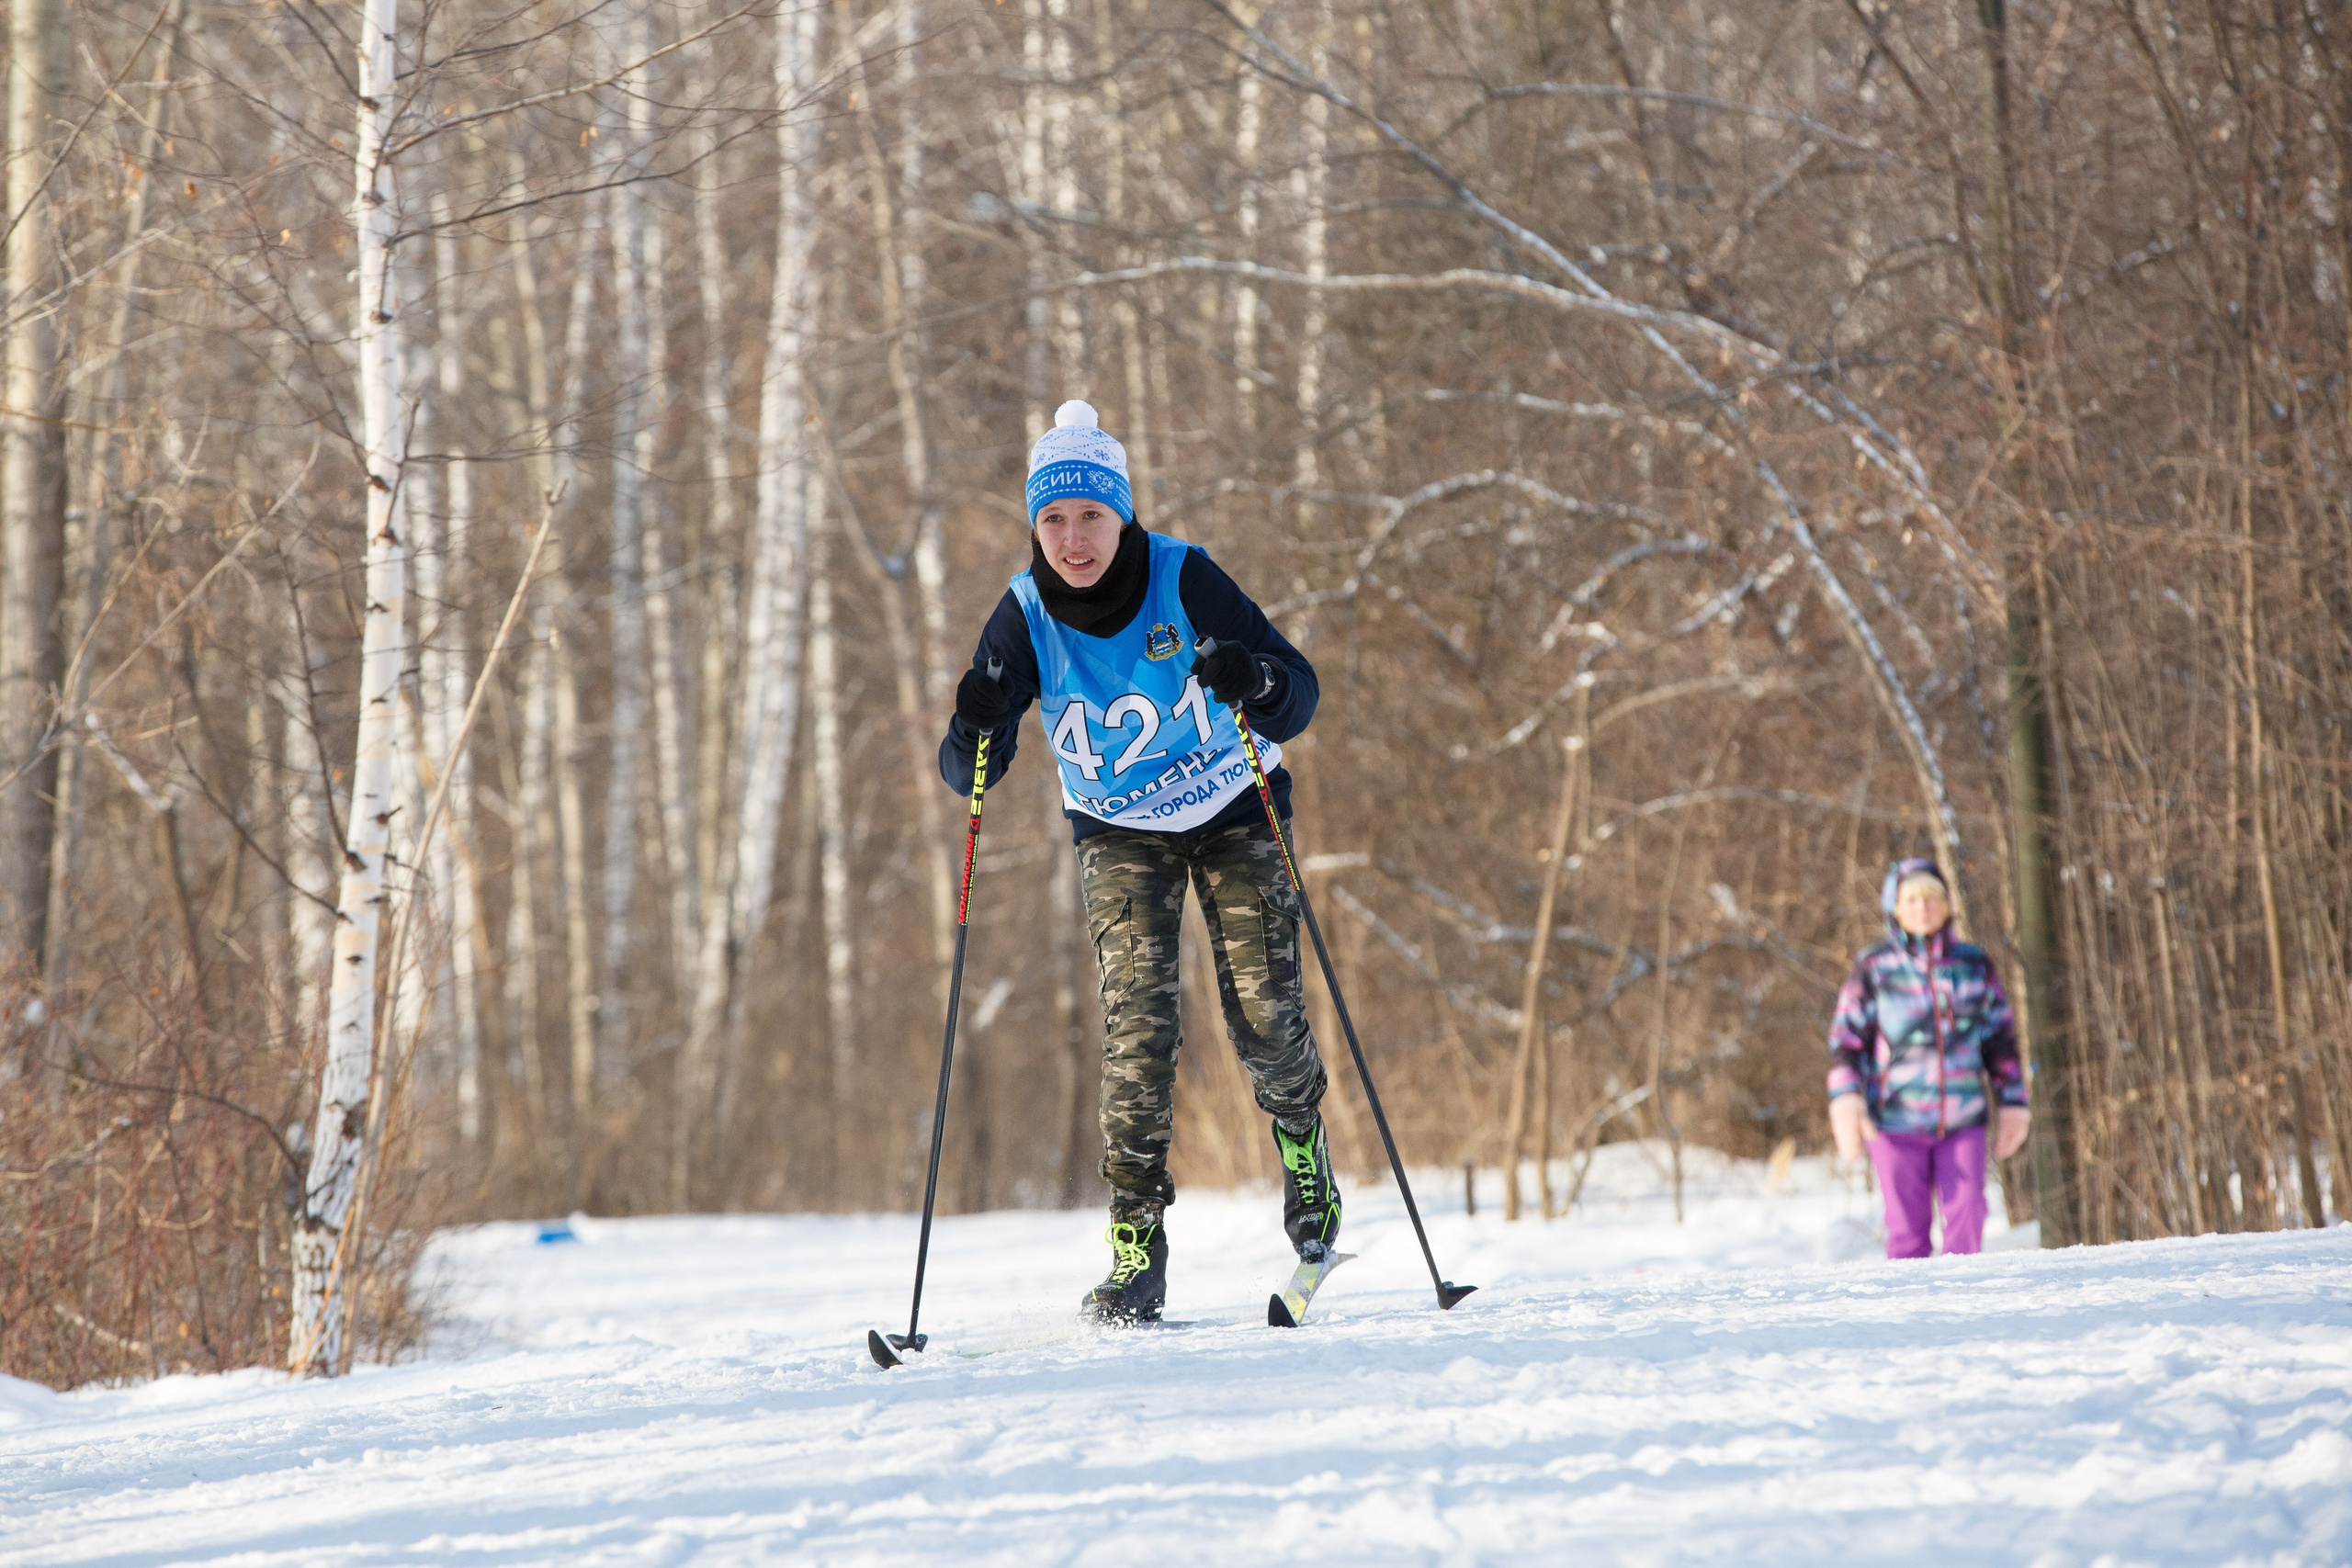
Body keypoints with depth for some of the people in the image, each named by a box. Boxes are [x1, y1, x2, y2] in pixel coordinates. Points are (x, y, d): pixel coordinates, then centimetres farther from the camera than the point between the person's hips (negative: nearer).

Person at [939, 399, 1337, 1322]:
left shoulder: (1185, 580, -22)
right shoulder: (1025, 618, -17)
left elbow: (1299, 698, -22)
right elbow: (968, 774, -17)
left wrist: (1255, 683, -44)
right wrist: (978, 726, -40)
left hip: (1232, 812, -1)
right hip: (1119, 831, 1)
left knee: (1263, 1016, -9)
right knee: (1137, 1017, -17)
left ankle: (1299, 1127, 27)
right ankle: (1137, 1239, -13)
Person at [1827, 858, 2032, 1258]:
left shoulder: (1974, 966, 8)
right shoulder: (1873, 969, 1)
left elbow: (2001, 1039, 14)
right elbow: (1846, 1040, 1)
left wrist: (2012, 1102, 10)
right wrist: (1846, 1100, -12)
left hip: (1963, 1120, 1)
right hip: (1897, 1121, -1)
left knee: (1966, 1217, -10)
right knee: (1906, 1227, 1)